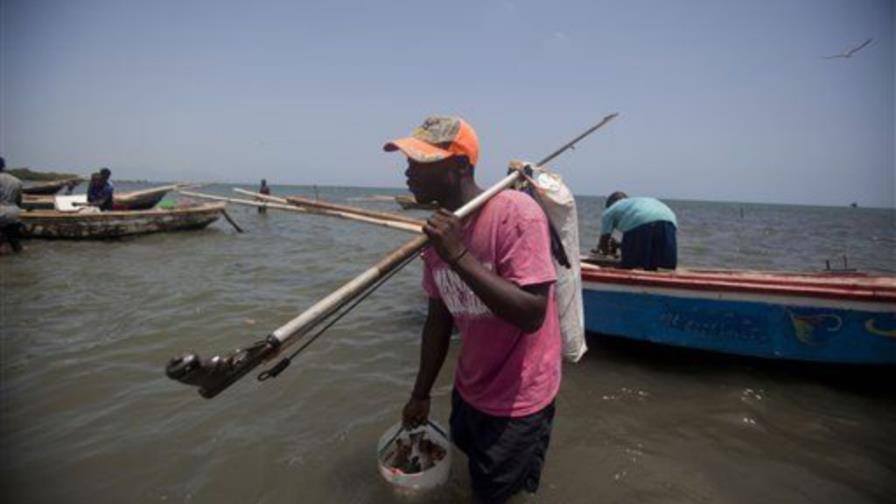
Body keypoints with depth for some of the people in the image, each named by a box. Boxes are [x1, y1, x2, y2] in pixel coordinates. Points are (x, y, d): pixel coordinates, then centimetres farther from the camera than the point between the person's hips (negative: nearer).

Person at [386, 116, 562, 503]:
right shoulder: (439, 228, -5)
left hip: (518, 398, -6)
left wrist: (459, 256, -35)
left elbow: (531, 316, -31)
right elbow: (439, 318, 2)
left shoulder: (516, 213, -26)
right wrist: (421, 394, 9)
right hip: (468, 389, 7)